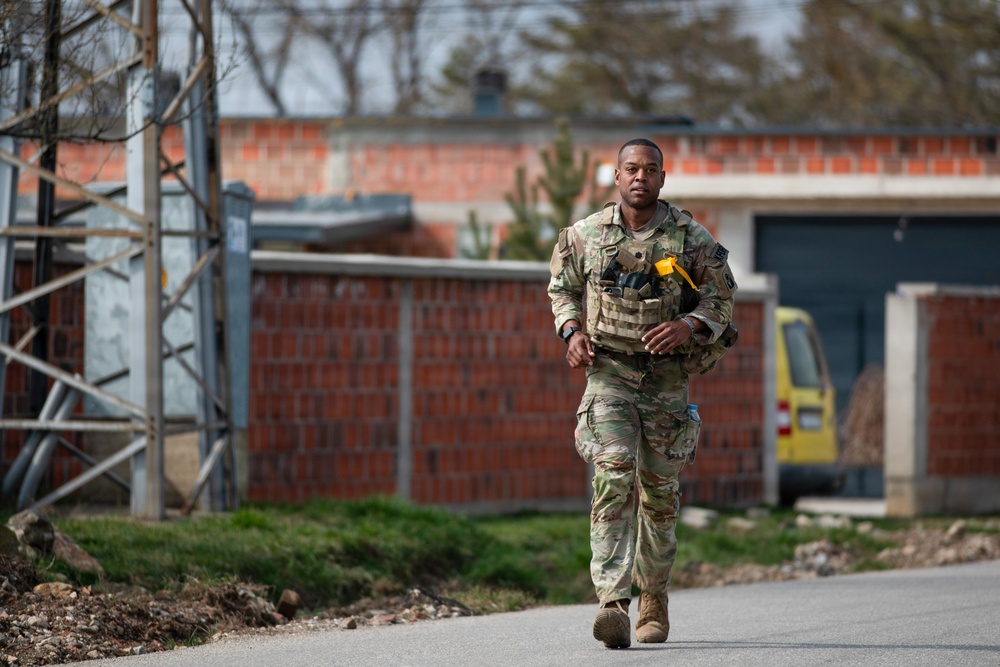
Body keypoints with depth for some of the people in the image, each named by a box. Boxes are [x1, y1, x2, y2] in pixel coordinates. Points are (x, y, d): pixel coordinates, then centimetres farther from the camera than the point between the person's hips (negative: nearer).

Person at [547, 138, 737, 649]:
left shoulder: (691, 239, -1)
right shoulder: (586, 236, 2)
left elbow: (721, 298, 4)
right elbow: (562, 287, 17)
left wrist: (688, 326, -16)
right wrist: (572, 331, -2)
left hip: (666, 379, 1)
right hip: (609, 372, -1)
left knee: (659, 492, 11)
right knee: (613, 480, -18)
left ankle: (655, 600, 30)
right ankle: (613, 605, -26)